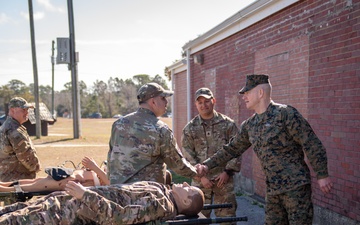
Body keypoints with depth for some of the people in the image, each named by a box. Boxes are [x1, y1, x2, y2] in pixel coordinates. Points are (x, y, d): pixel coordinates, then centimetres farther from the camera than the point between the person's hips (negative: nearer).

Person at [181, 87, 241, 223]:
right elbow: (187, 155, 0)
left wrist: (228, 171, -8)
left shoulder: (228, 124, 2)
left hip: (223, 178, -1)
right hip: (200, 180, 1)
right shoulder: (190, 128, 4)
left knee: (226, 215, 4)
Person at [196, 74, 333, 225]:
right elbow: (232, 149, 19)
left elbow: (312, 144, -12)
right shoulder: (249, 125, 10)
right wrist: (207, 165, 13)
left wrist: (322, 175, -13)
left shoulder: (285, 113, -12)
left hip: (295, 186, -7)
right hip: (272, 189, 7)